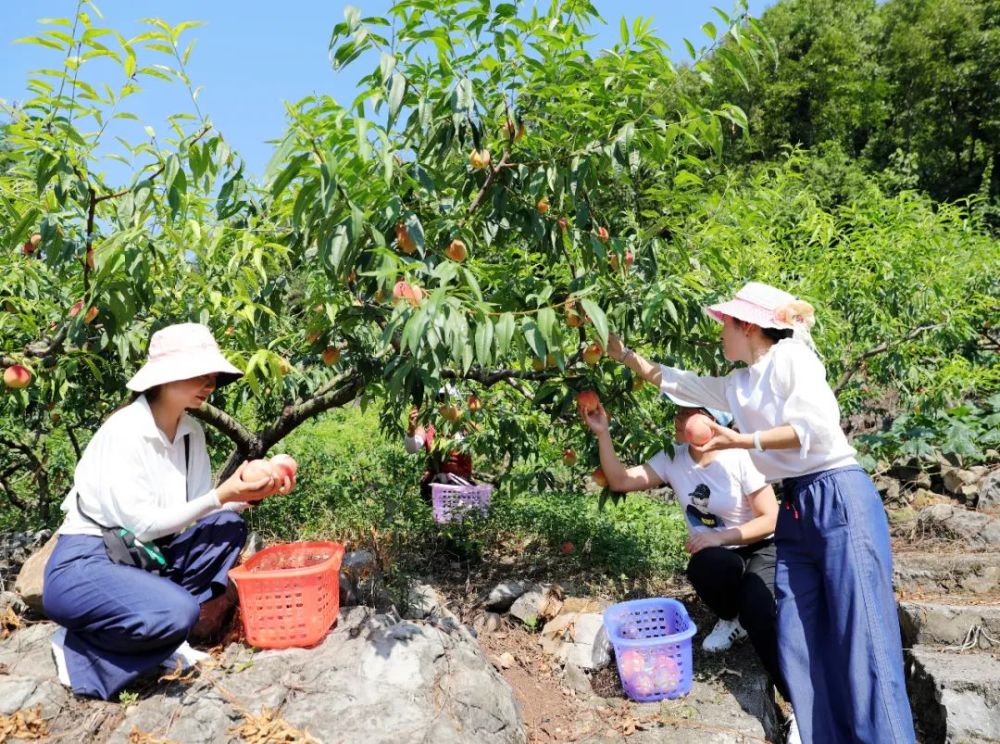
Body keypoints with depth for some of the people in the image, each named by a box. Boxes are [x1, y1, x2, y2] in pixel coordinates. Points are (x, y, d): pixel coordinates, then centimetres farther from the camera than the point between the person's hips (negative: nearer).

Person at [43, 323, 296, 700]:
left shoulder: (191, 431, 2)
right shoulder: (124, 431, -21)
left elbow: (200, 508, 3)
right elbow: (142, 524, -21)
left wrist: (249, 493, -14)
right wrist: (222, 495, -24)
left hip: (139, 555, 8)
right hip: (83, 565, -8)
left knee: (228, 527, -8)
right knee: (178, 611, -30)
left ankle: (164, 631, -5)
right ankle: (77, 647, -4)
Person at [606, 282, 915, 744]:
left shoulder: (791, 355, -7)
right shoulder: (736, 385, 15)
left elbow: (818, 426, -18)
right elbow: (675, 381, 27)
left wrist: (744, 440, -16)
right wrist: (623, 355, 29)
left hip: (840, 500, -8)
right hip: (795, 511, 8)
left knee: (861, 641, -7)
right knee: (797, 642, 5)